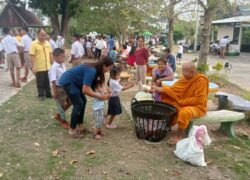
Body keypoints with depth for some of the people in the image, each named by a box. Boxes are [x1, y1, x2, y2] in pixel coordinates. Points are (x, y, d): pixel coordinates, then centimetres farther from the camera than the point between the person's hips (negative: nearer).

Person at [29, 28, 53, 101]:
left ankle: (48, 94, 26)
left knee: (47, 82, 14)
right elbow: (32, 56, -14)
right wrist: (33, 67, -19)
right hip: (39, 68, -5)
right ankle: (41, 95, 18)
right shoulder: (34, 44, -11)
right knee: (40, 82, 6)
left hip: (48, 67, 5)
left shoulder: (47, 43, 7)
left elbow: (50, 54, 13)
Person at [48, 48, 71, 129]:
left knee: (69, 102, 16)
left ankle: (58, 115, 32)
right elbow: (53, 81, -23)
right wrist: (54, 92, -22)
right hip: (58, 88, -8)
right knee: (61, 105, 7)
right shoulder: (54, 67, -22)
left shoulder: (63, 65, 4)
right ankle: (63, 121, 26)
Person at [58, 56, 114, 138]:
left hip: (73, 81, 10)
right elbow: (85, 90, -31)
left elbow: (90, 86, -1)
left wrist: (101, 94, -14)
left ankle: (79, 126, 22)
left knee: (83, 101, 11)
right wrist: (99, 96, -23)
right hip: (67, 81, -10)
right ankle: (72, 130, 5)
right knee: (78, 104, -8)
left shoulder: (95, 69, 1)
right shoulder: (92, 71, -29)